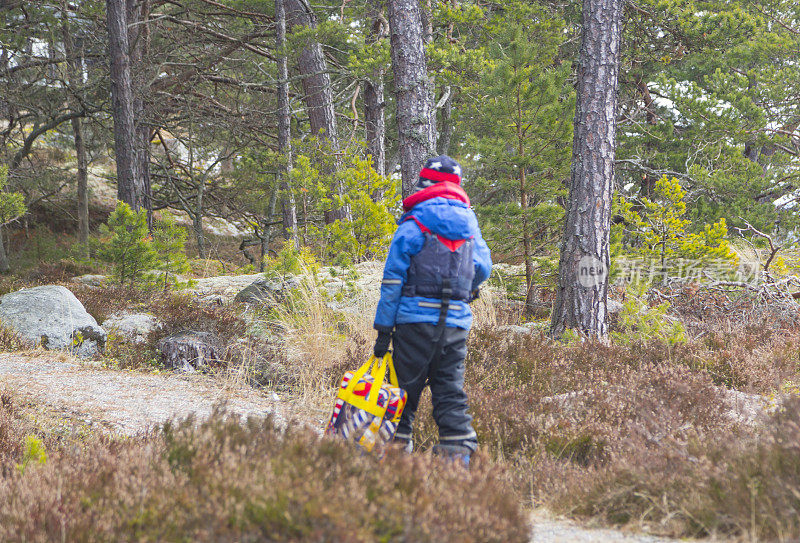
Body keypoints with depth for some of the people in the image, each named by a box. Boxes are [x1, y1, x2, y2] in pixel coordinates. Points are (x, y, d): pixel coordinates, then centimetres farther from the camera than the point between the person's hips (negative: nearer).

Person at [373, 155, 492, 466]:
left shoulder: (412, 225, -3)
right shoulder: (469, 225, 10)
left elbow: (393, 280, -5)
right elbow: (483, 268, 15)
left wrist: (383, 328, -4)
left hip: (417, 317, -4)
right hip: (457, 323, 4)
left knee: (405, 387, 3)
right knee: (451, 392, 5)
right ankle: (457, 455, -1)